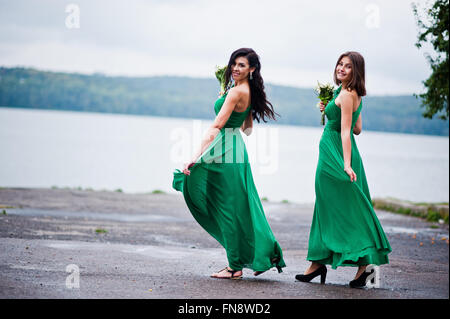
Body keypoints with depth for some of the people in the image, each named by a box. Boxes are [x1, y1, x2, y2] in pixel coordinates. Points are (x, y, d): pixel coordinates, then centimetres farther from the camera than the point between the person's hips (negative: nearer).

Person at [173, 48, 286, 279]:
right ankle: (264, 253, 18)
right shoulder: (249, 92, 12)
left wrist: (197, 156, -25)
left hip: (225, 152, -10)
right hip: (237, 148, 10)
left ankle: (235, 266, 4)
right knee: (239, 206, 14)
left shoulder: (236, 91, -16)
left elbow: (216, 126, -22)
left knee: (228, 208, -3)